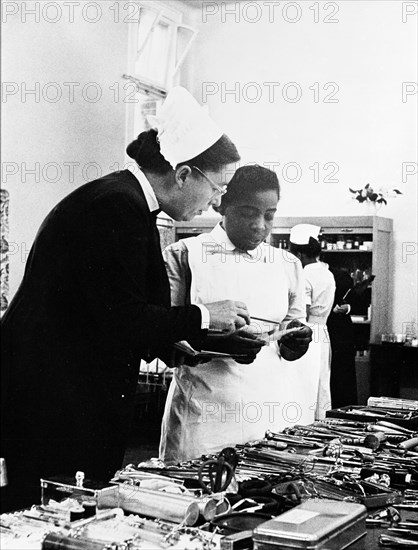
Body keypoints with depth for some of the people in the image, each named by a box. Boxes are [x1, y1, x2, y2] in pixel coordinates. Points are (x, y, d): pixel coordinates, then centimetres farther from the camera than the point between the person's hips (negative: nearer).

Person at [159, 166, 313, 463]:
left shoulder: (288, 265, 11)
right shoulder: (185, 255, -1)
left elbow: (289, 349, 16)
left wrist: (295, 340, -7)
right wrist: (217, 342, -19)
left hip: (269, 414, 3)